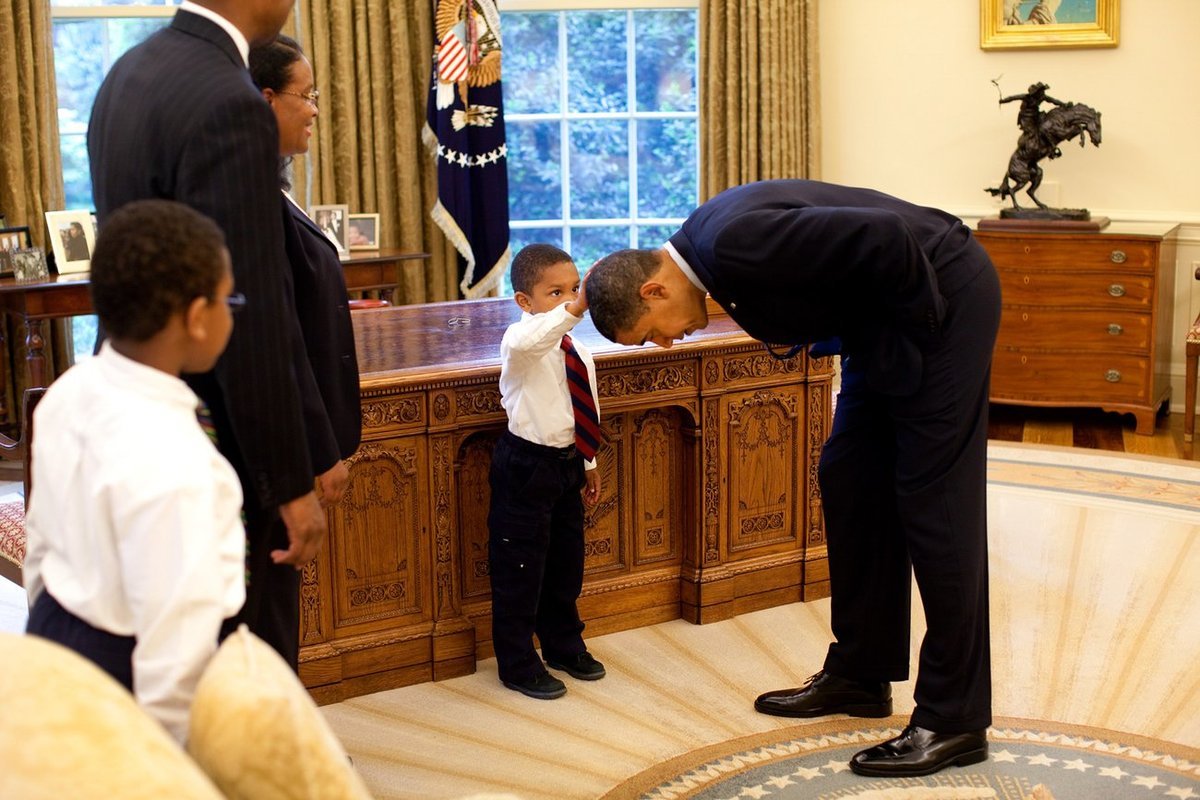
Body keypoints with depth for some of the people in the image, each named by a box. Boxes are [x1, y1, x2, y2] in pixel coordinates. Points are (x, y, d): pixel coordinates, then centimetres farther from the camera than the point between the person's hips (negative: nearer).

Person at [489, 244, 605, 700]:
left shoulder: (578, 352, 6)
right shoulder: (522, 341, -18)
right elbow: (526, 341, -46)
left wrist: (589, 463, 22)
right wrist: (575, 309, -56)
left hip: (566, 465, 8)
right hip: (525, 468, -8)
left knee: (566, 563, 20)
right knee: (519, 570, 2)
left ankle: (564, 646, 38)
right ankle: (518, 664, 15)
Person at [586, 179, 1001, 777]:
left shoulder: (735, 243, -28)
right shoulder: (707, 243, 2)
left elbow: (886, 236, -31)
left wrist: (917, 322, -18)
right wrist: (796, 335, -2)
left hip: (942, 295, -10)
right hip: (882, 321, 10)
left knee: (932, 503, -6)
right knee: (849, 482, 13)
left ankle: (954, 720, 3)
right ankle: (859, 675, 25)